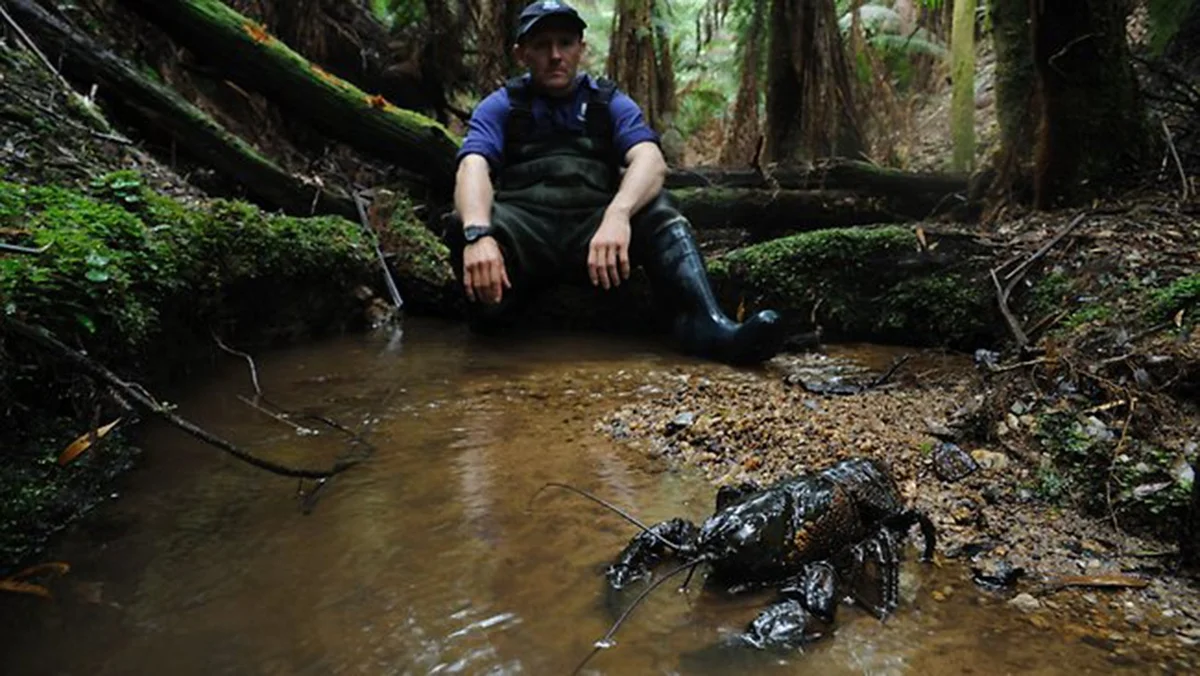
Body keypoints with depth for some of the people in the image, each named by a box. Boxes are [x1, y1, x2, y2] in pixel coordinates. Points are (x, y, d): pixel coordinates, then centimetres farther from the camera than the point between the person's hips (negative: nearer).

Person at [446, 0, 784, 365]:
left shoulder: (611, 103, 12)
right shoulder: (500, 106, 11)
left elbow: (650, 161, -9)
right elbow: (473, 169, -9)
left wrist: (616, 215, -32)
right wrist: (478, 235, -33)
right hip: (524, 230, 0)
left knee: (656, 209, -28)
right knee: (465, 222, -29)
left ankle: (705, 322, -46)